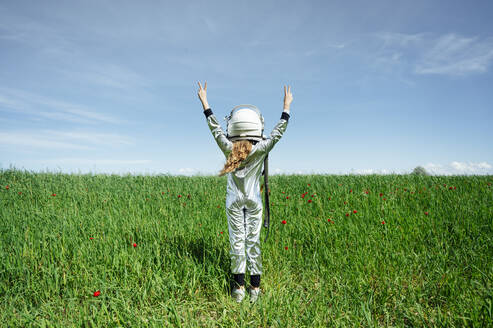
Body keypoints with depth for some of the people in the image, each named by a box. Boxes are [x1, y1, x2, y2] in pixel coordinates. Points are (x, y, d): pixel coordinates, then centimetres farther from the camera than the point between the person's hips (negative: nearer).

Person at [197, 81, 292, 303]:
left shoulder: (229, 149, -7)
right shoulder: (259, 150, -10)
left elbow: (216, 129, 1)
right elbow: (277, 133, -3)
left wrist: (205, 103, 9)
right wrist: (286, 107, 4)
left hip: (234, 200, 1)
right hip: (253, 201, -1)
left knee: (236, 240, 4)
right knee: (253, 240, 4)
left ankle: (239, 286, 8)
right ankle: (255, 287, 12)